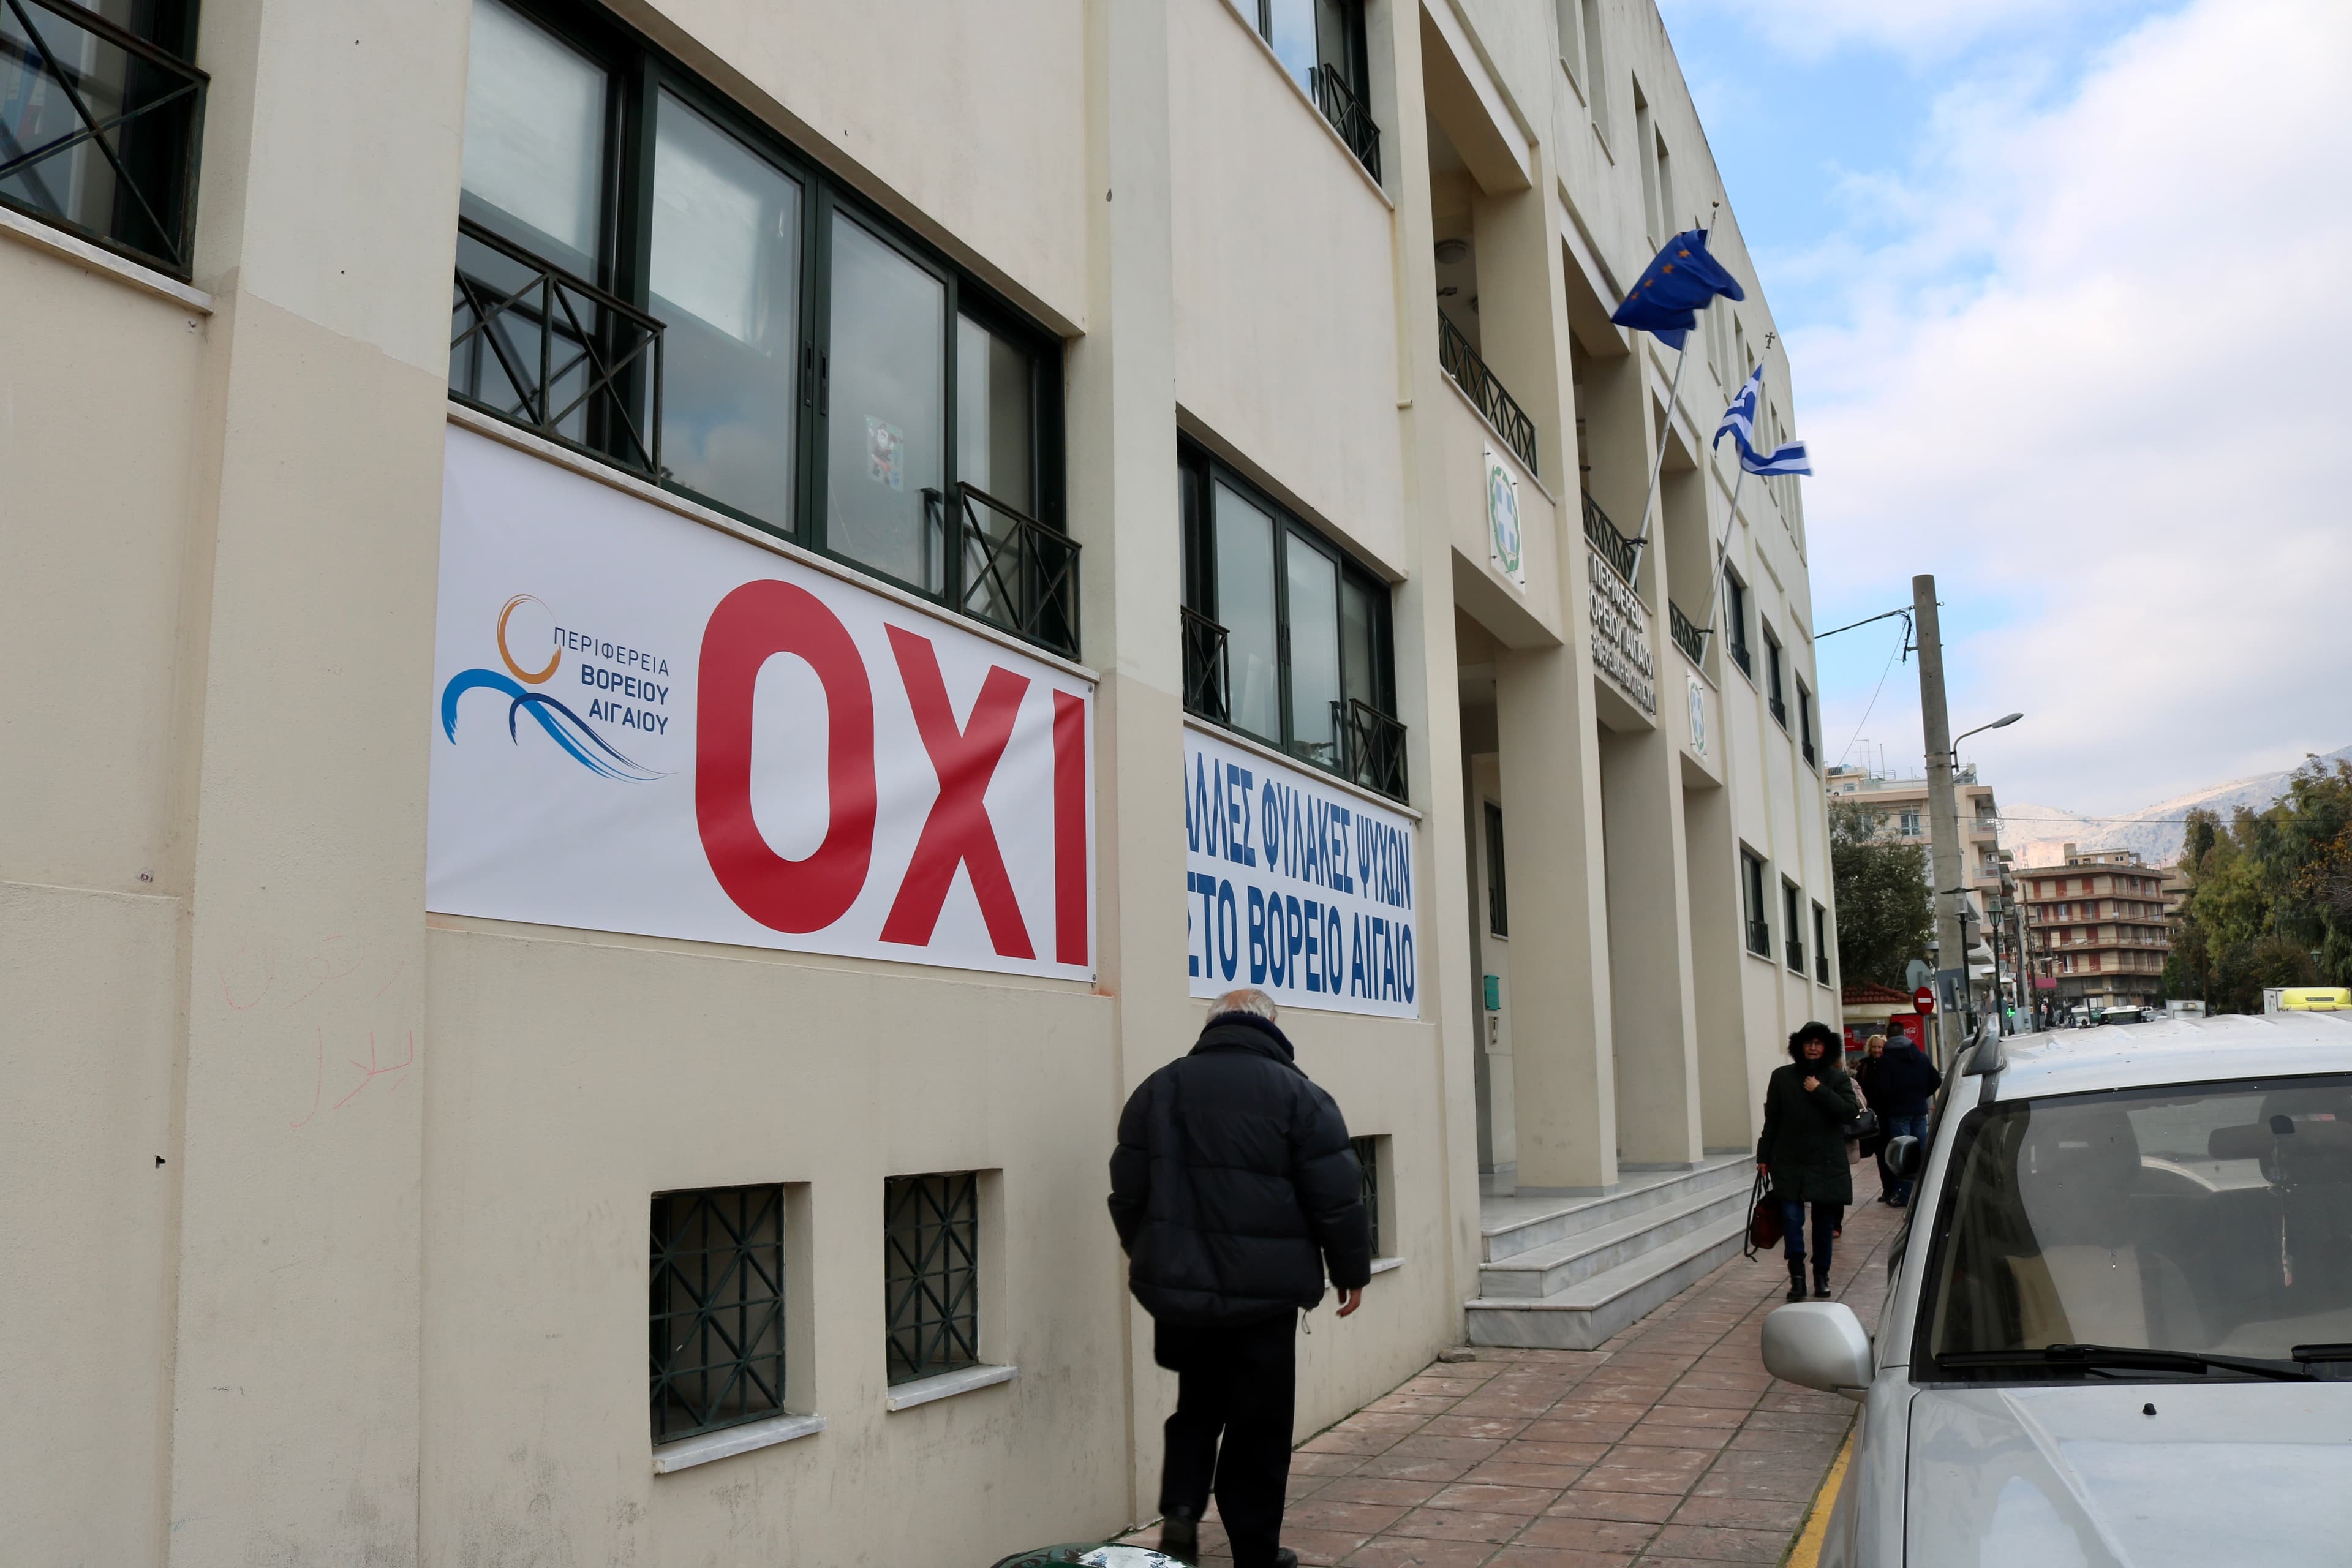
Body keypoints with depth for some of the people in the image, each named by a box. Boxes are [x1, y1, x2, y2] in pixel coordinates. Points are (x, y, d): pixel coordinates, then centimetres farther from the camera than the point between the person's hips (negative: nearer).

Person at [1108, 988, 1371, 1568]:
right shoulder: (1296, 1092, -6)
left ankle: (1180, 1509, 5)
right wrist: (1351, 1270, 7)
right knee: (1260, 1421, 10)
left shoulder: (1160, 1087, 5)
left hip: (1178, 1283, 3)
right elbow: (1336, 1196, -7)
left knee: (1197, 1402, 22)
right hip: (1263, 1288, -3)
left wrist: (1149, 1256, 23)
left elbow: (1128, 1189, 8)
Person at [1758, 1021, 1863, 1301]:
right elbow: (1771, 1120, 6)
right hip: (1790, 1163, 0)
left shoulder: (1837, 1078, 3)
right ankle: (1797, 1275, -1)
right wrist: (1764, 1156, 6)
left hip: (1827, 1164, 0)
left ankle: (1821, 1276, 23)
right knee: (1791, 1218, -10)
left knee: (1824, 1222, 8)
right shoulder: (1782, 1077, 4)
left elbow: (1851, 1112, -12)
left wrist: (1820, 1092, -16)